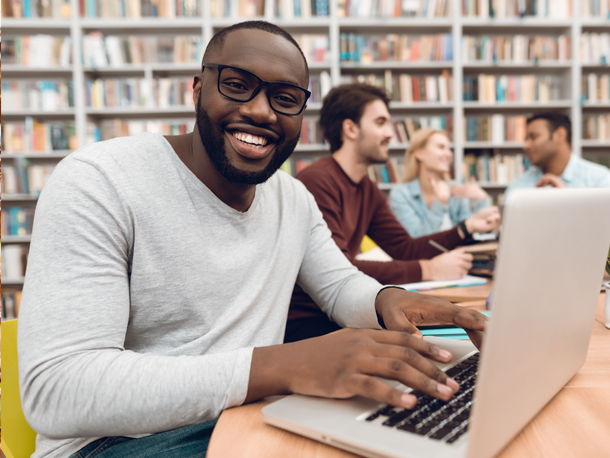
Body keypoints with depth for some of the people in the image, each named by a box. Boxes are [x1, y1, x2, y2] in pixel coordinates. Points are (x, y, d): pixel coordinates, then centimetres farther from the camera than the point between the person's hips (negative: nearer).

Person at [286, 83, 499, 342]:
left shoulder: (367, 190, 12)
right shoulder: (318, 180, -20)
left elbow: (405, 248, 12)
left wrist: (466, 229, 3)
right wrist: (427, 269, -25)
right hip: (301, 322, -9)